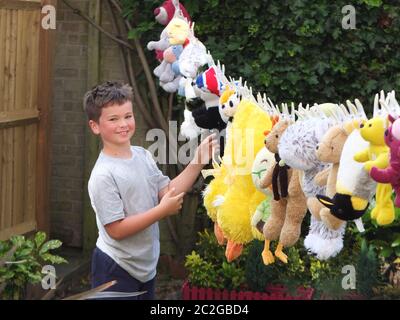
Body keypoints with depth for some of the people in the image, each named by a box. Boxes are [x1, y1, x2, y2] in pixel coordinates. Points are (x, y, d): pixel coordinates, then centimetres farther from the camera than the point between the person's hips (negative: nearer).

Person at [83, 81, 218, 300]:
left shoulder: (143, 156, 2)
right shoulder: (103, 175, -22)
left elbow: (168, 192, 3)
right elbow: (116, 230, -23)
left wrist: (197, 162, -7)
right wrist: (162, 210, -22)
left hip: (146, 266, 8)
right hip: (115, 270, -8)